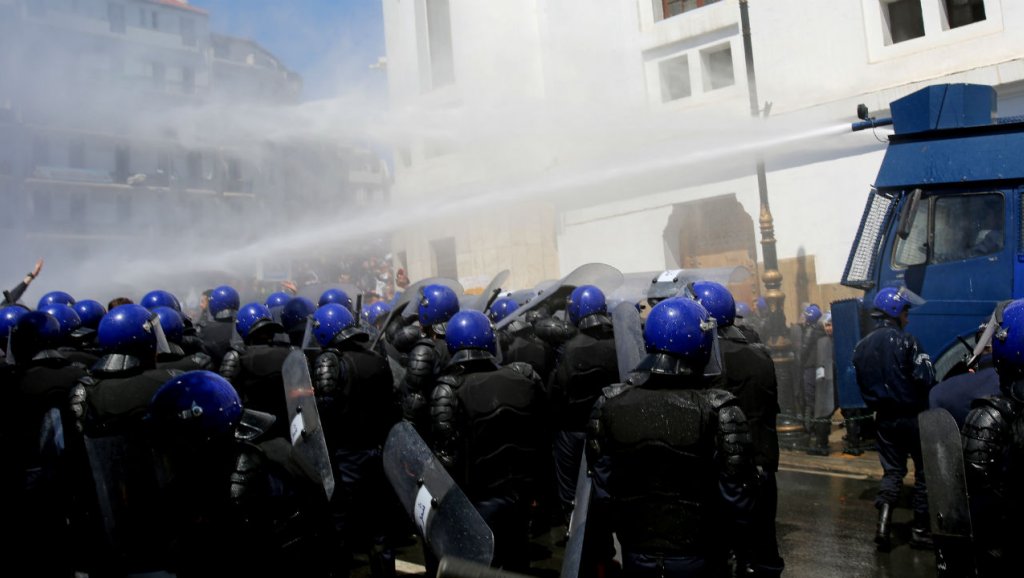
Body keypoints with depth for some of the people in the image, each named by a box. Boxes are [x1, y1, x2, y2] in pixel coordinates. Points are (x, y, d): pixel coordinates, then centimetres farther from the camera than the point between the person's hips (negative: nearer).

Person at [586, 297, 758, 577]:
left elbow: (602, 487, -2)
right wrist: (737, 541, 5)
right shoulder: (719, 410, -19)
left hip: (637, 555, 2)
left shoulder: (609, 404, -10)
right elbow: (736, 494, -13)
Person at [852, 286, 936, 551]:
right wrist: (926, 362, 1)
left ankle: (883, 522, -3)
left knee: (892, 470, 13)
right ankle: (920, 529, 14)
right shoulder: (905, 341, -16)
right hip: (913, 417, -5)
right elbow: (926, 379, -19)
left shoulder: (861, 346, 5)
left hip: (883, 419, 5)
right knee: (924, 471, 9)